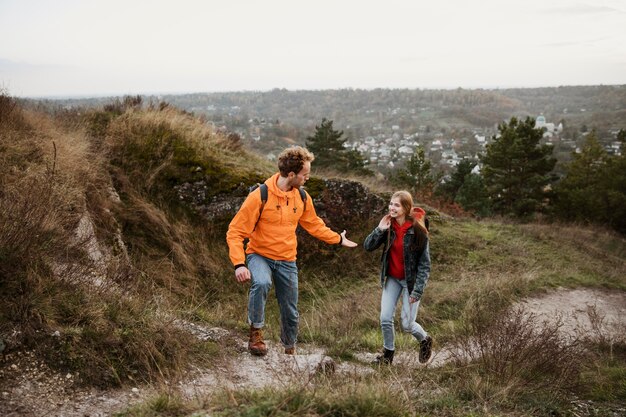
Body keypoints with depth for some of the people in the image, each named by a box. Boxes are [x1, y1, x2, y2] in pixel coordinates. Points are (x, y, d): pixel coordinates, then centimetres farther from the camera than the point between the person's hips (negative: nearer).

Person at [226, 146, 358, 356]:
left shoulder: (302, 198, -1)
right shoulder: (260, 196, -19)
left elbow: (314, 225, 19)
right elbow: (235, 232, -18)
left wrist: (338, 239, 22)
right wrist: (239, 264, -28)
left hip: (287, 261, 4)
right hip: (259, 256, -4)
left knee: (290, 312, 9)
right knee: (261, 283, -37)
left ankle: (290, 349, 36)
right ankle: (256, 332, -16)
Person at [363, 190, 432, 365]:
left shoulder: (417, 230, -17)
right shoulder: (389, 226, -5)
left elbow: (425, 263, -14)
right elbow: (368, 246, -6)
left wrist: (418, 290, -17)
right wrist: (380, 229, -21)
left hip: (411, 280, -4)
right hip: (392, 278, 4)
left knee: (407, 324, -1)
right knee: (385, 319, -2)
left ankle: (425, 340, 31)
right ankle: (388, 352, 22)